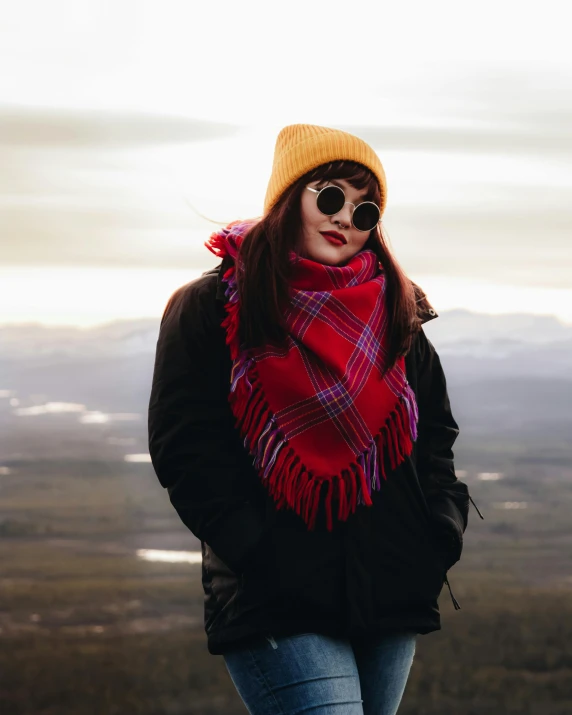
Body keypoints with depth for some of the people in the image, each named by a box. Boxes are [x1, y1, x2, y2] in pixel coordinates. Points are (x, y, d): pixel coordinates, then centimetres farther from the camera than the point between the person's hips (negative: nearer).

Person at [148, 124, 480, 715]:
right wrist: (266, 559, -14)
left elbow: (435, 434, 20)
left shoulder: (395, 314, 15)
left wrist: (439, 538, 4)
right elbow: (186, 450, -6)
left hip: (392, 598, 6)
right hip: (278, 611, -5)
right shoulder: (209, 310, 1)